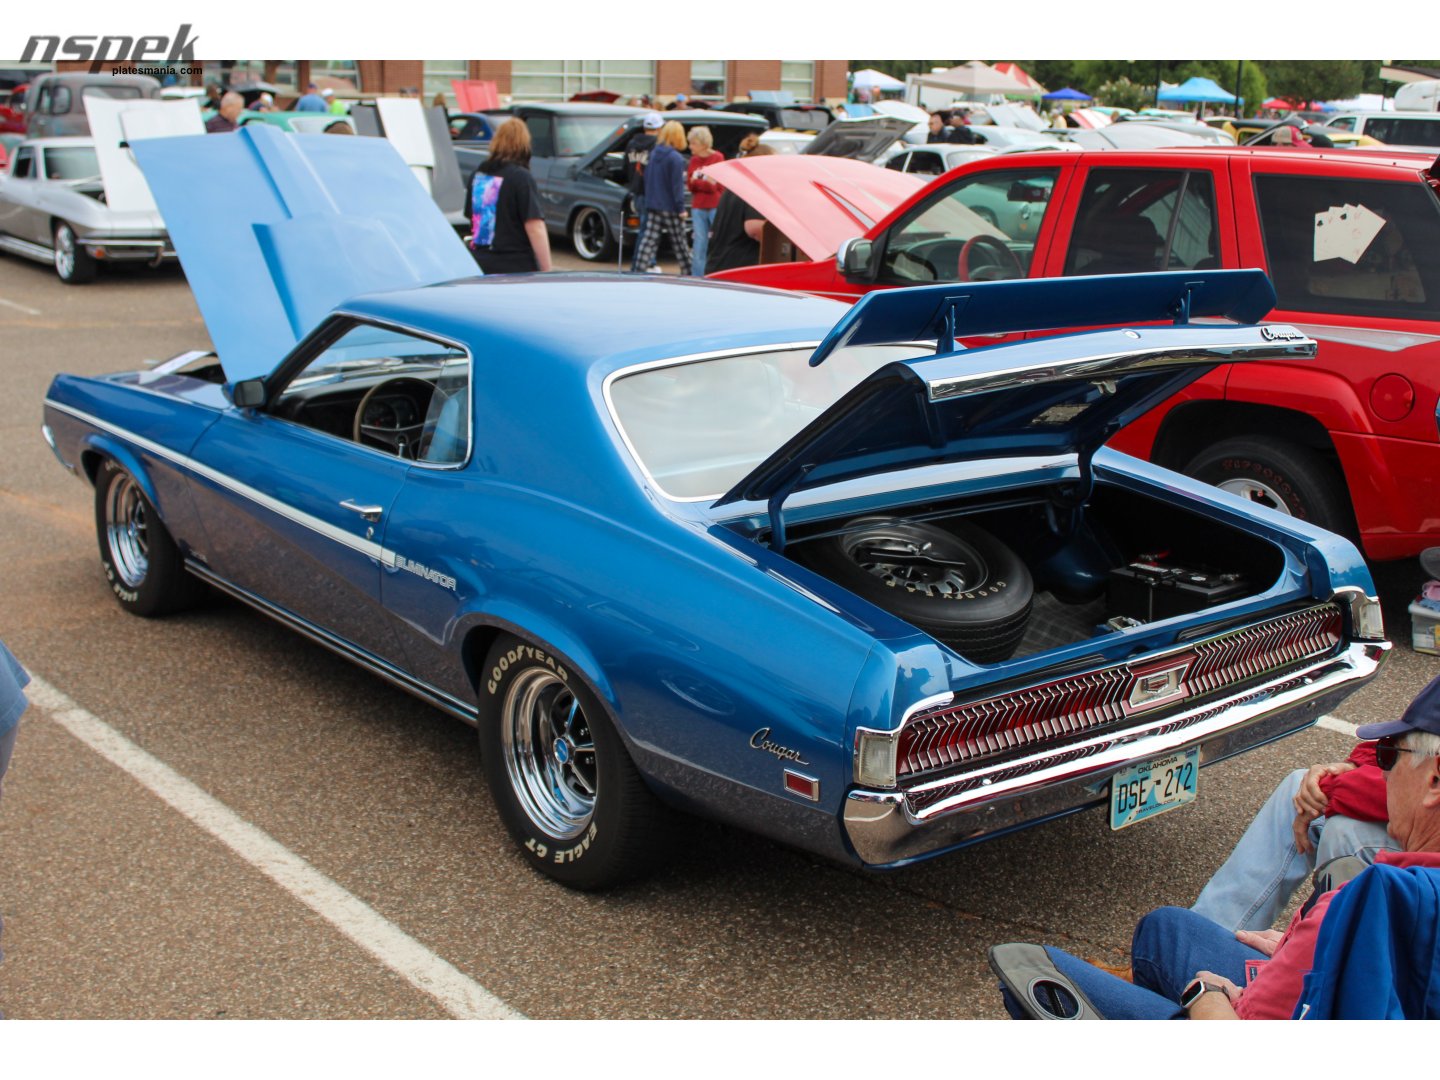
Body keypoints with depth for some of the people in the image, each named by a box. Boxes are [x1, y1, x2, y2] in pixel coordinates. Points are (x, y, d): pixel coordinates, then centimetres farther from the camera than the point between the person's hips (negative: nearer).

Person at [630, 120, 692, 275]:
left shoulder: (653, 153, 8)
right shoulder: (675, 158, -14)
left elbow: (647, 178, 15)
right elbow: (677, 185, -16)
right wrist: (681, 208, -14)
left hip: (652, 205, 6)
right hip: (670, 208, -6)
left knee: (648, 240, 2)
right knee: (680, 243, 5)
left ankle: (637, 270, -6)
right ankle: (688, 272, 15)